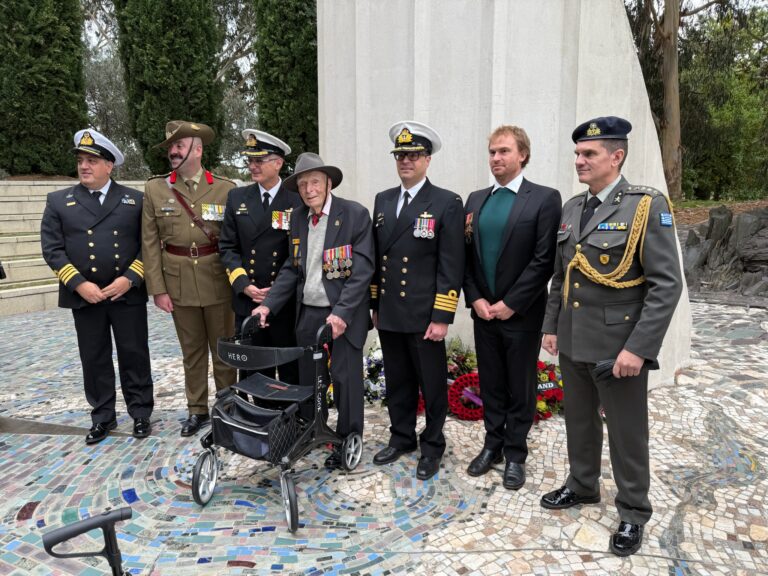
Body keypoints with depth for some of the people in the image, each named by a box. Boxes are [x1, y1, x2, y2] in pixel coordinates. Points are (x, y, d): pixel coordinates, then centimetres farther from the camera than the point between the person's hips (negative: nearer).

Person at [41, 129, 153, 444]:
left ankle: (141, 413, 21)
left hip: (128, 294, -1)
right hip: (84, 296, 1)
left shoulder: (135, 199, 4)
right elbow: (52, 248, 0)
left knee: (134, 356, 6)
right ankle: (103, 416, 24)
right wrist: (79, 284, -11)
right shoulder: (59, 201, 6)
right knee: (94, 359, 10)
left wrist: (129, 279, -12)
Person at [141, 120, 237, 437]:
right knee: (192, 351, 13)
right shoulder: (155, 189, 2)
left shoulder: (226, 189, -2)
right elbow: (150, 242, 1)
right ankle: (197, 409, 29)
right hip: (179, 283, 2)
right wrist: (158, 289, -3)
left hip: (218, 281, -1)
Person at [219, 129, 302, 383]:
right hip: (247, 300, 3)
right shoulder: (237, 197, 8)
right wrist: (244, 285, -5)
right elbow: (228, 247, 8)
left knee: (291, 372, 8)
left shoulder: (298, 200, -3)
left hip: (287, 303, -3)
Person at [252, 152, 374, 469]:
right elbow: (292, 267, 9)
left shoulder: (355, 214, -10)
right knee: (308, 378, 15)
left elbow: (362, 270, -15)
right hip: (307, 313, 5)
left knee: (345, 378, 3)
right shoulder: (298, 217, 8)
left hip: (343, 314, -5)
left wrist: (342, 313, -23)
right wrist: (268, 304, -2)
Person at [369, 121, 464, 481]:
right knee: (397, 381, 17)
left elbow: (451, 266, -11)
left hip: (424, 316, -5)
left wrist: (441, 317, -14)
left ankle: (432, 446, 26)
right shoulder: (383, 200, 11)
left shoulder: (447, 203, -7)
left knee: (432, 383, 8)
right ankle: (401, 437, 34)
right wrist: (374, 305, 12)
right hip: (388, 314, 5)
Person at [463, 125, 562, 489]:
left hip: (522, 314, -4)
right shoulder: (476, 200, 9)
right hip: (483, 311, 4)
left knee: (520, 388, 8)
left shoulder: (545, 198, -6)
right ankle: (493, 444, 31)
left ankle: (515, 454, 24)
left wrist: (510, 304, -15)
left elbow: (544, 259, -12)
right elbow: (466, 255, 8)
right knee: (490, 384, 15)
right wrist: (475, 299, -4)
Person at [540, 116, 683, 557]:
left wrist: (637, 348, -20)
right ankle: (583, 486, 41)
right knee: (580, 421, 20)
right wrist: (551, 326, 12)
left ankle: (633, 512, 29)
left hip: (619, 346, -6)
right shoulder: (572, 207, 8)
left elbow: (667, 284, -16)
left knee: (627, 432, 9)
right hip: (573, 343, 6)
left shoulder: (647, 206, -12)